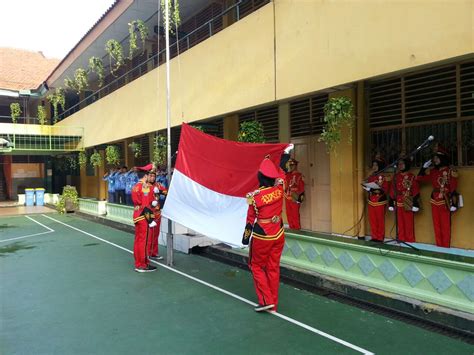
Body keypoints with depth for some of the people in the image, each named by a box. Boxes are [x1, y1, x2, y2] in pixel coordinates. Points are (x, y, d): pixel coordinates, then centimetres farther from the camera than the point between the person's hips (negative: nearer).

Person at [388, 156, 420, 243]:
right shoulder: (396, 176, 11)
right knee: (400, 222, 7)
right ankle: (401, 239, 15)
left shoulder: (411, 176, -2)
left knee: (409, 222, 0)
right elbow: (392, 190, 11)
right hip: (398, 203, 4)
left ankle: (410, 239, 9)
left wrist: (415, 203, -11)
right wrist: (391, 203, 8)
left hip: (408, 203, -4)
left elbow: (415, 190, -6)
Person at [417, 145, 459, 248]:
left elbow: (454, 188, -9)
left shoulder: (451, 171, -5)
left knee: (445, 226, -1)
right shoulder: (432, 171, 11)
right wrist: (425, 166, 9)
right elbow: (419, 178, 15)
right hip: (434, 202, 6)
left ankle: (445, 247, 6)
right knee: (436, 226, 9)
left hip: (445, 202, -5)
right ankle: (439, 246, 18)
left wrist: (454, 204, -13)